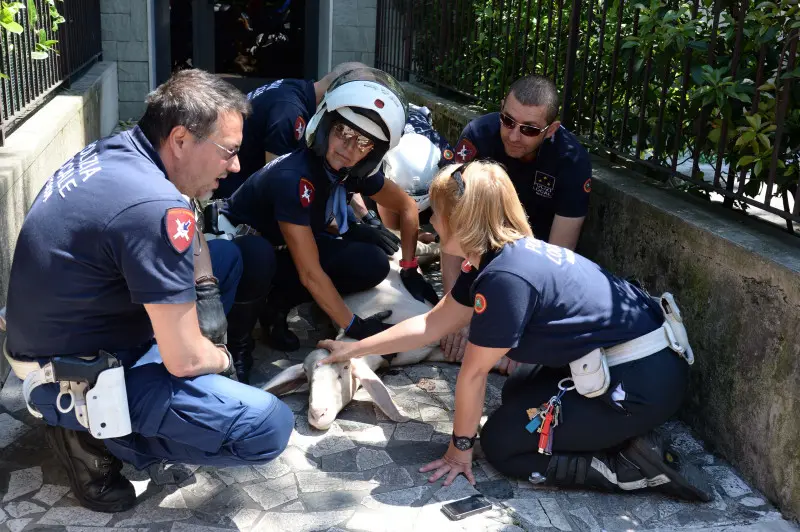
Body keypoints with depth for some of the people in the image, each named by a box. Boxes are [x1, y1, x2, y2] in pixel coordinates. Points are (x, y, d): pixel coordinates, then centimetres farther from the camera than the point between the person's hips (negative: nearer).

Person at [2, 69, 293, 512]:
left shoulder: (112, 149, -2)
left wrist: (205, 287, 3)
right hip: (75, 380, -10)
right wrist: (220, 359, -2)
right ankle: (93, 434, -3)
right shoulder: (154, 208, -30)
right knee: (268, 427, -19)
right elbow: (185, 359, -24)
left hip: (56, 339, 10)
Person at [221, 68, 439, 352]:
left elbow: (407, 207, 4)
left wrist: (410, 269, -1)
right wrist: (354, 327, -27)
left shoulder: (356, 169, -12)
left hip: (285, 248, 7)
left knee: (374, 262, -13)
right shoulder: (292, 177, -33)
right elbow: (310, 273, -32)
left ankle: (280, 301, -5)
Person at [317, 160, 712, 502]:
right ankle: (625, 433, 12)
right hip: (619, 362, 10)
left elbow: (473, 373, -13)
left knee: (501, 444, 1)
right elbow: (430, 325, 15)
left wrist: (460, 447, 1)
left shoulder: (506, 276, -23)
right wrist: (353, 349, 20)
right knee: (517, 396, 25)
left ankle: (636, 467, -4)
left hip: (641, 380, -10)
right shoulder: (494, 259, 7)